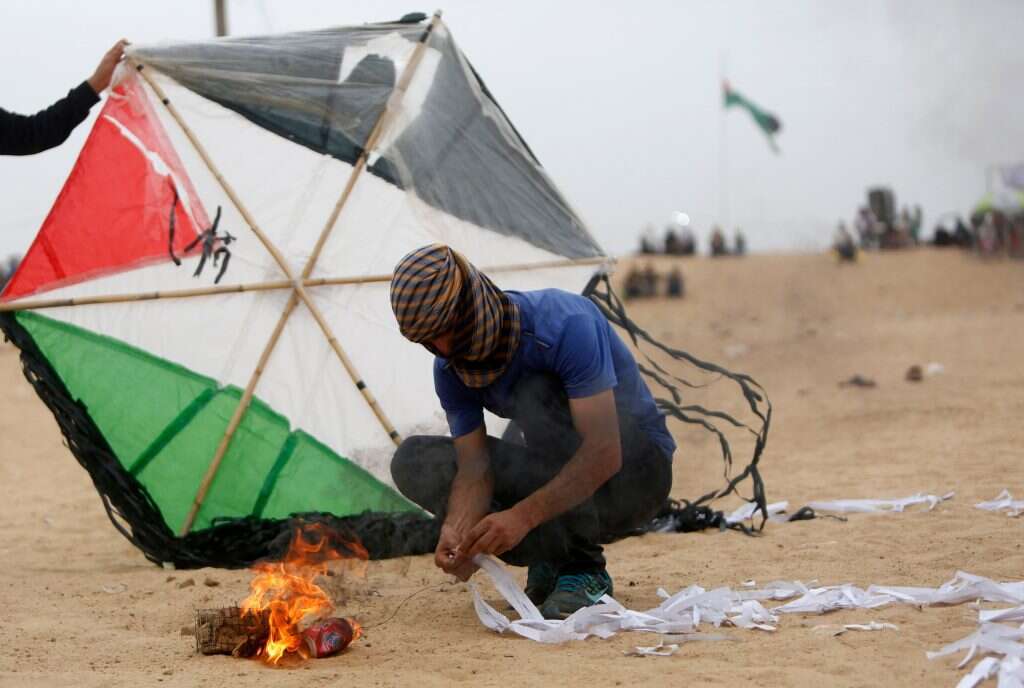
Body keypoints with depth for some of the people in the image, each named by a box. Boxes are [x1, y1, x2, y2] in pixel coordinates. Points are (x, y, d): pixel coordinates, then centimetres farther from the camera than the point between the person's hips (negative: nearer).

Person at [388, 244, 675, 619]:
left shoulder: (564, 324, -29)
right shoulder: (450, 368, -8)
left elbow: (604, 453, -35)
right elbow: (474, 468, -11)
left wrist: (522, 515, -43)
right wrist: (455, 529, -32)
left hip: (634, 468, -6)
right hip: (559, 485, 7)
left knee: (539, 392, -34)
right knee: (414, 462, -9)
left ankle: (584, 570, -25)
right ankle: (551, 559, -5)